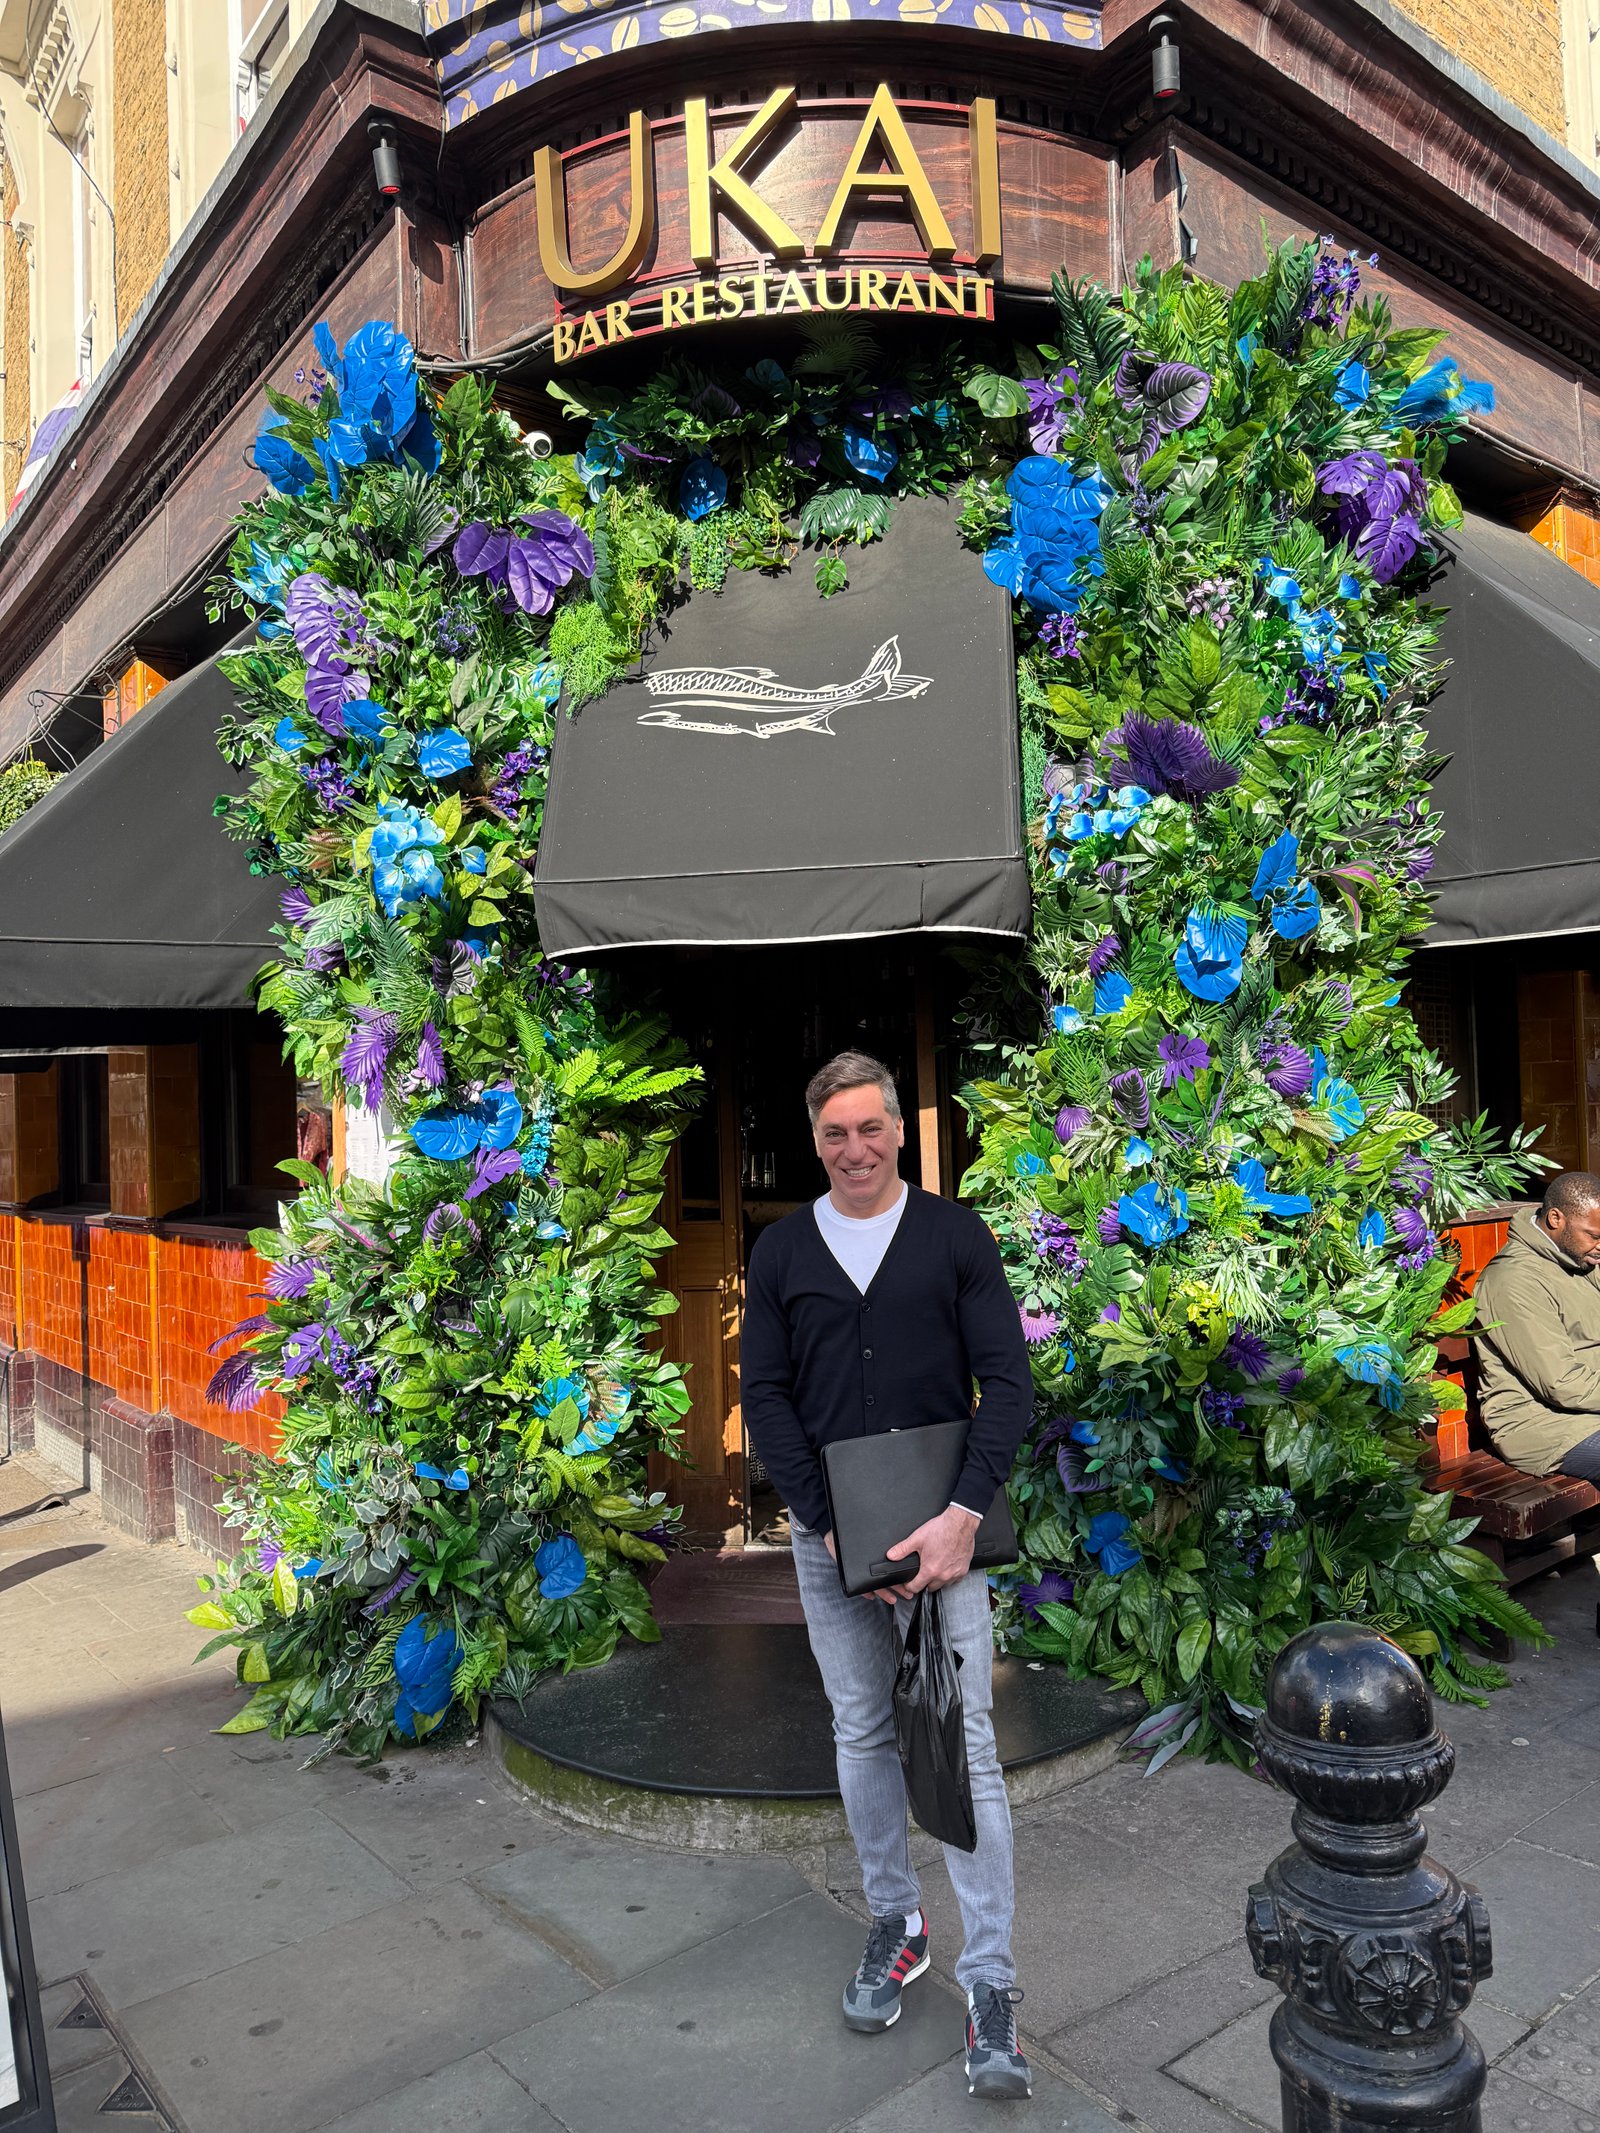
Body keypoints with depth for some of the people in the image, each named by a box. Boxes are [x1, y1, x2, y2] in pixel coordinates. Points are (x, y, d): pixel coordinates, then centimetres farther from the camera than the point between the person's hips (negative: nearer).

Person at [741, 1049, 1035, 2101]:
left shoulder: (956, 1235, -3)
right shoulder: (782, 1252, 3)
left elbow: (1009, 1382, -6)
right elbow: (765, 1397, 2)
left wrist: (964, 1516, -17)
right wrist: (831, 1525, -8)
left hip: (942, 1526, -2)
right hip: (827, 1535, 2)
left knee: (964, 1740, -2)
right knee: (863, 1734, 14)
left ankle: (991, 1984, 10)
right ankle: (894, 1924, 33)